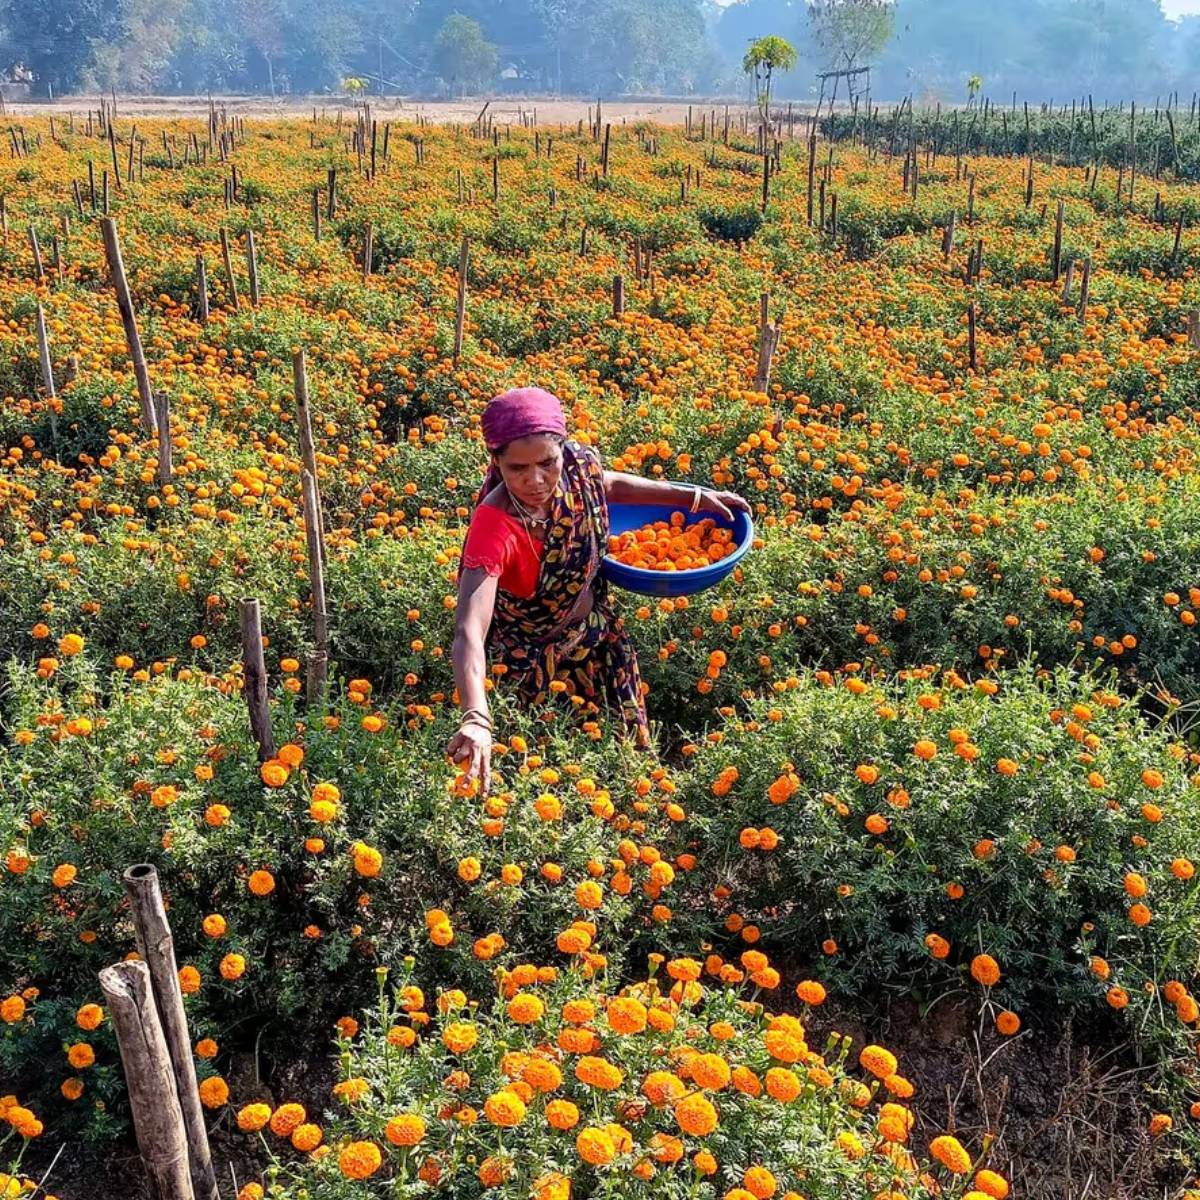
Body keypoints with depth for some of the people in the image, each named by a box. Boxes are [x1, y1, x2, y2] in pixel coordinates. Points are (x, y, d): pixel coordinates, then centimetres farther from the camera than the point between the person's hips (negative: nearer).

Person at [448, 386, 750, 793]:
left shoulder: (575, 464, -20)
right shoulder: (495, 527, -37)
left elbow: (608, 485, 6)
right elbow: (470, 632, -47)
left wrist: (696, 496, 6)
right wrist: (476, 720, -62)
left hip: (602, 643, 6)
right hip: (538, 666, -6)